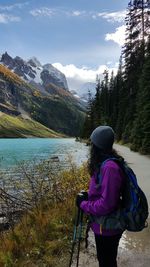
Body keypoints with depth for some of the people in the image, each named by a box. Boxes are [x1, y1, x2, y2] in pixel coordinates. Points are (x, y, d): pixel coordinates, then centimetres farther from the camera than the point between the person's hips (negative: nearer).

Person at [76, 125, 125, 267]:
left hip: (107, 228, -8)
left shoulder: (109, 168, -31)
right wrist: (88, 195, -2)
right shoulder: (104, 164, -1)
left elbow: (106, 204, -31)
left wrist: (83, 204, -18)